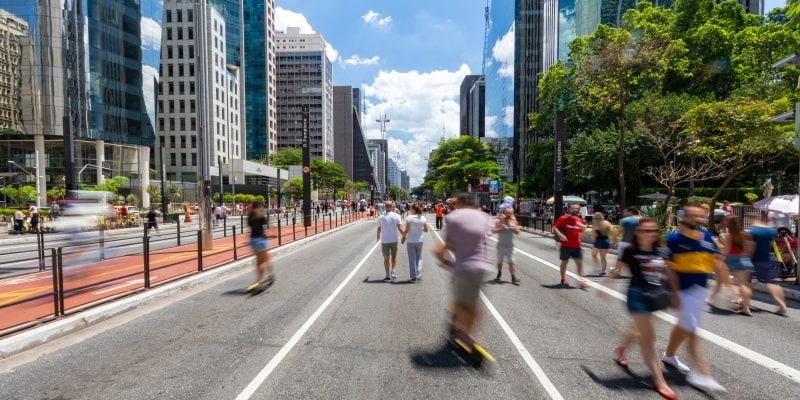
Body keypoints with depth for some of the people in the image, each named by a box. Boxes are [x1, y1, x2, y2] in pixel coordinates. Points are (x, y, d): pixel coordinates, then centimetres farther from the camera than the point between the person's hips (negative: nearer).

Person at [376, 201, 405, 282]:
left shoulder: (381, 217, -5)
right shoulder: (396, 216, -7)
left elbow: (379, 229, 3)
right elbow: (400, 229, -11)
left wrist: (378, 236, 23)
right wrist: (404, 234, 7)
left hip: (385, 240, 0)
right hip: (394, 239, 0)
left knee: (386, 258, 9)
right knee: (394, 256, 20)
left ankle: (388, 276, 13)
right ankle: (393, 271, 5)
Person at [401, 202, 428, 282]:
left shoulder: (409, 217, -12)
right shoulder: (423, 218, -2)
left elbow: (406, 230, -15)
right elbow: (426, 229, 4)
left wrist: (403, 237, 0)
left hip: (410, 240, -3)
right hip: (420, 240, 3)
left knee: (412, 259, 6)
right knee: (419, 257, 20)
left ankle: (414, 277, 11)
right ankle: (418, 272, 2)